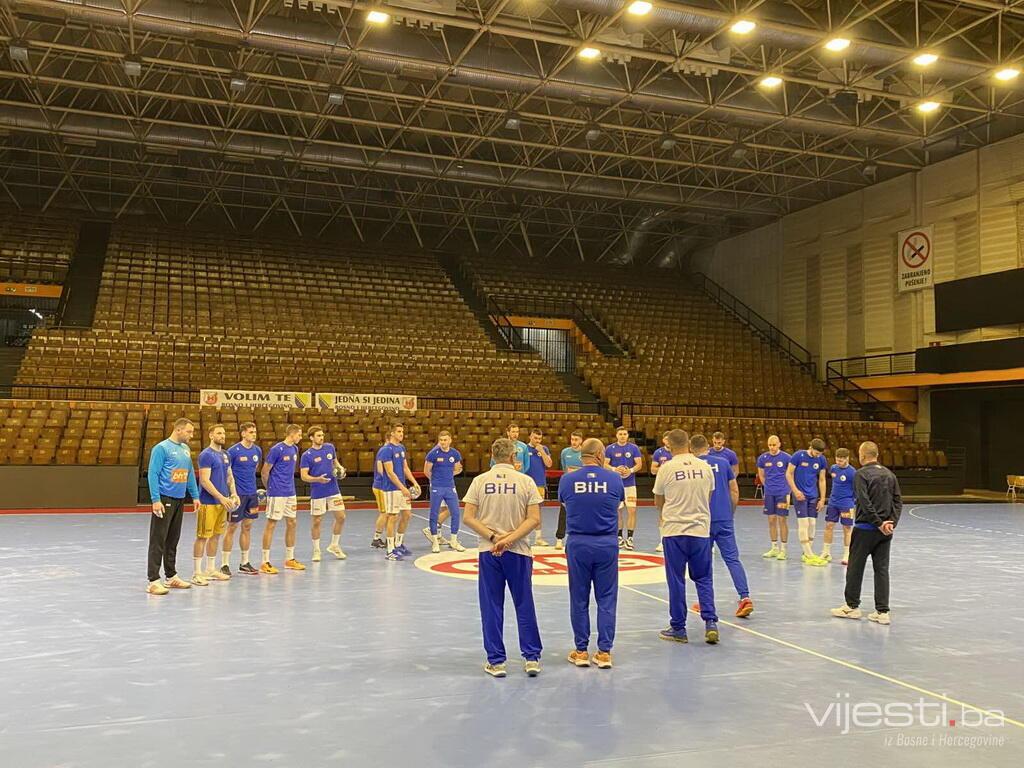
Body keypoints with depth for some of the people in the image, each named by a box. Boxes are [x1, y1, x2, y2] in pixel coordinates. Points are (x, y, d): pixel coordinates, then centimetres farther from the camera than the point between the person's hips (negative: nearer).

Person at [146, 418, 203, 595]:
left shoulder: (185, 449, 13)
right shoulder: (161, 448, -10)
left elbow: (190, 474, 19)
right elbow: (152, 474, -13)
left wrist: (195, 496, 15)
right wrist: (156, 500, -19)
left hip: (180, 500, 7)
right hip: (165, 500, -7)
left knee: (173, 540, 14)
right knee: (158, 541, -5)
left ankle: (171, 576, 23)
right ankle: (153, 580, -3)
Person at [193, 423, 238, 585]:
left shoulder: (226, 455, 13)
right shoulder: (206, 455, -12)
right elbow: (205, 481, -18)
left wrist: (233, 494, 5)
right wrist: (221, 497, -20)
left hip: (222, 502, 8)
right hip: (208, 503, -8)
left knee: (216, 535, 13)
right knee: (202, 536, -2)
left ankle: (211, 570, 22)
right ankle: (197, 573, 4)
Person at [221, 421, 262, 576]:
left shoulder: (257, 450, 5)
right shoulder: (233, 451, -11)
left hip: (252, 493, 6)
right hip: (238, 494, -6)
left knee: (247, 527, 11)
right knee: (232, 527, 0)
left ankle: (245, 563, 20)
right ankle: (224, 564, 9)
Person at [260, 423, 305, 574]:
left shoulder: (295, 449, 9)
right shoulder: (276, 449, -14)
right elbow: (265, 471, -9)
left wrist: (288, 485, 16)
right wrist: (269, 488, 4)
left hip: (290, 493, 8)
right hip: (277, 493, -8)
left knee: (291, 523, 11)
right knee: (271, 524, -2)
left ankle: (289, 559, 21)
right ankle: (265, 562, 3)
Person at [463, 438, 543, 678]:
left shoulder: (480, 481, -2)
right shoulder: (525, 481, -4)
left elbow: (469, 518, -7)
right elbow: (534, 519, -10)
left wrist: (493, 537, -9)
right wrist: (510, 539, -13)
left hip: (488, 551, 0)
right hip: (519, 551, 0)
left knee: (491, 608, 8)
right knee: (524, 606, 11)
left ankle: (496, 661, 11)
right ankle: (531, 658, 15)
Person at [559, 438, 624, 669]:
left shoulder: (567, 480, -4)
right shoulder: (614, 479, -5)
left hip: (578, 544, 0)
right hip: (607, 544, 0)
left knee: (579, 600, 10)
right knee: (606, 600, 8)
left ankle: (581, 651, 15)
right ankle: (604, 652, 11)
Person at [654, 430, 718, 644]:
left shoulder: (666, 468, -8)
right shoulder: (705, 467, 1)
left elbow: (658, 502, 4)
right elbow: (708, 499, 11)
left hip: (674, 531, -3)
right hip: (701, 530, 3)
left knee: (676, 581, 7)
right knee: (703, 579, 14)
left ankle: (678, 628, 14)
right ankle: (710, 623, 3)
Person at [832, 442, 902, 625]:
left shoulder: (861, 474, -11)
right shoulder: (889, 474, 9)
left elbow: (865, 503, -19)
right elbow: (898, 501, 6)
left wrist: (879, 523, -13)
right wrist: (891, 522, -1)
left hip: (865, 529, -6)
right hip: (885, 531, 6)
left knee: (855, 567, 7)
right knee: (881, 569, 8)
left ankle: (852, 606, 16)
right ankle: (883, 611, 5)